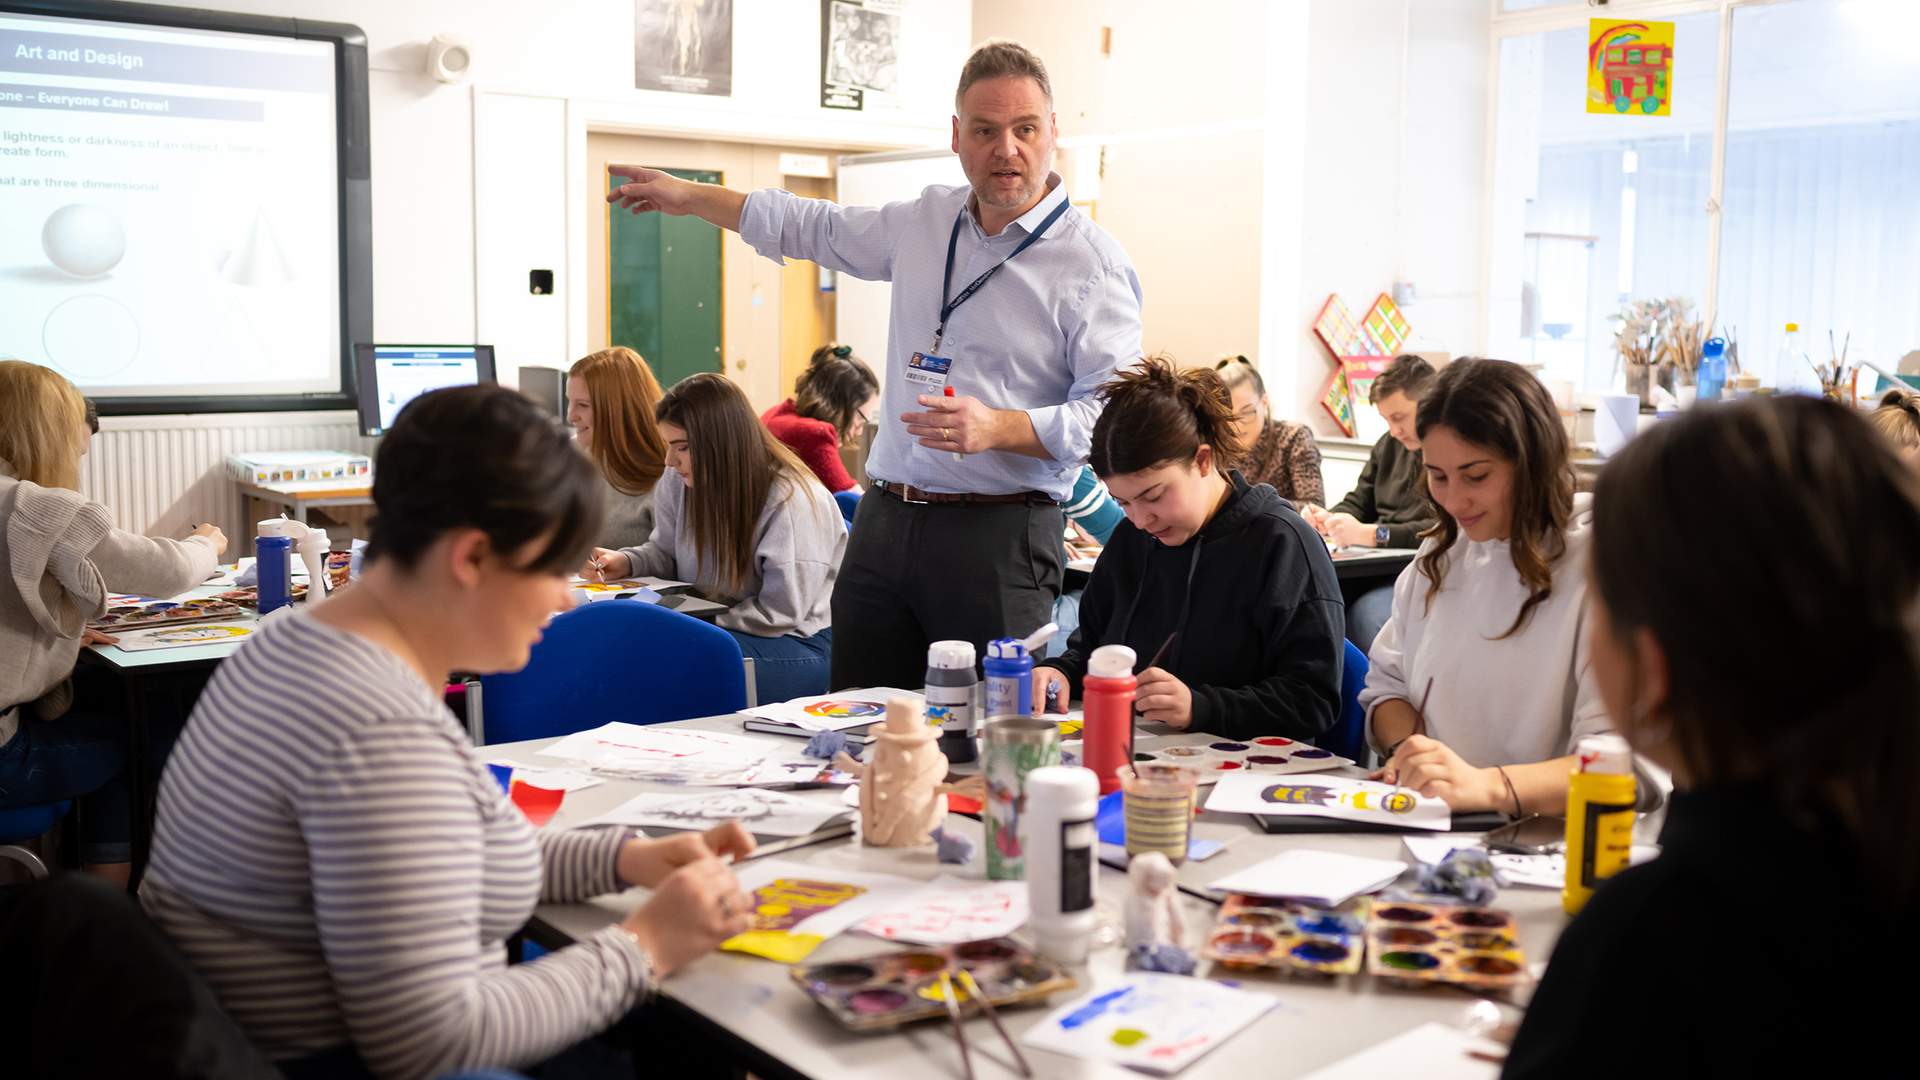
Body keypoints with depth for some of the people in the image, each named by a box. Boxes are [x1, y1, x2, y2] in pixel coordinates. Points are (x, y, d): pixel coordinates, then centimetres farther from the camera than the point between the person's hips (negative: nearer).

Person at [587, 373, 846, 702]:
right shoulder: (679, 481, -1)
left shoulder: (791, 500, -21)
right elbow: (666, 552, 17)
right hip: (708, 628, 7)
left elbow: (780, 612, -19)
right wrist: (625, 562, -6)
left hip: (798, 643, -6)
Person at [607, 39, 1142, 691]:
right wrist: (688, 197, 32)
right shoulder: (926, 220, 13)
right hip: (885, 520, 6)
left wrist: (998, 429, -27)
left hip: (998, 536, -6)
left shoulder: (1093, 264, -7)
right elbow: (817, 228, 29)